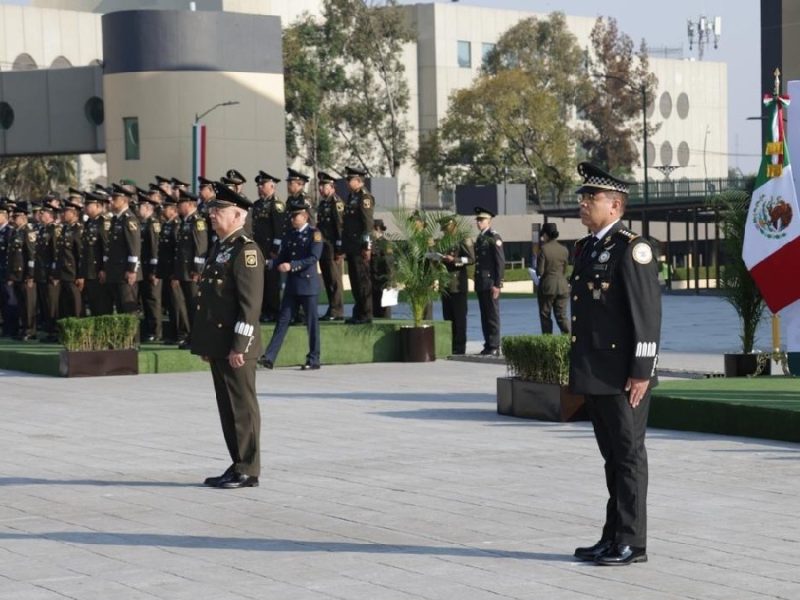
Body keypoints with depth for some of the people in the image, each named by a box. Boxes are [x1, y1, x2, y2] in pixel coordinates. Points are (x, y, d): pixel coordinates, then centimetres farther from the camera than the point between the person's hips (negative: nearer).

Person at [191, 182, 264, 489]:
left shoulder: (246, 250, -12)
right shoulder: (219, 248, 17)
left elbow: (250, 302, -18)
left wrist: (239, 346, -21)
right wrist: (206, 343, 19)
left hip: (235, 345, -10)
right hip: (217, 344, 10)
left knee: (242, 407, -3)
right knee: (227, 407, 12)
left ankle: (247, 470, 3)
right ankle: (238, 466, 19)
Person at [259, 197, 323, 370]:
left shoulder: (314, 234, -5)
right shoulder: (290, 235, 13)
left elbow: (313, 258, -16)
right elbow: (282, 258, 13)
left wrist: (291, 265, -23)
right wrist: (269, 264, -6)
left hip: (308, 284, -6)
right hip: (291, 285, 6)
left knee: (311, 322, 2)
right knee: (283, 320, 2)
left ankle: (314, 359, 10)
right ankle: (269, 357, -2)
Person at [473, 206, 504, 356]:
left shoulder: (494, 238, -8)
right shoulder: (479, 238, 18)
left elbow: (501, 262, -12)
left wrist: (497, 285, -16)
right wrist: (477, 283, 17)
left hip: (491, 284, -8)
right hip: (481, 284, 8)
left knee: (492, 315, -6)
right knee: (484, 316, 9)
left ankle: (494, 347, -4)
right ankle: (488, 345, 13)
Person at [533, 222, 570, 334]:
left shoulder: (543, 249, -13)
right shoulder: (564, 249, 2)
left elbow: (540, 271, -13)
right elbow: (565, 270, 8)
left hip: (547, 286, -4)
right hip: (562, 286, 4)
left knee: (545, 316, 7)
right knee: (562, 316, 7)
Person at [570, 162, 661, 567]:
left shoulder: (632, 249, -12)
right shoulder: (585, 249, 15)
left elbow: (648, 314, -16)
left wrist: (641, 372, -18)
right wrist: (579, 372, 19)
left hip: (622, 377, -8)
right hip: (593, 376, 8)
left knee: (628, 456, -1)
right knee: (612, 456, 14)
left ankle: (631, 543, 5)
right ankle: (613, 537, 21)